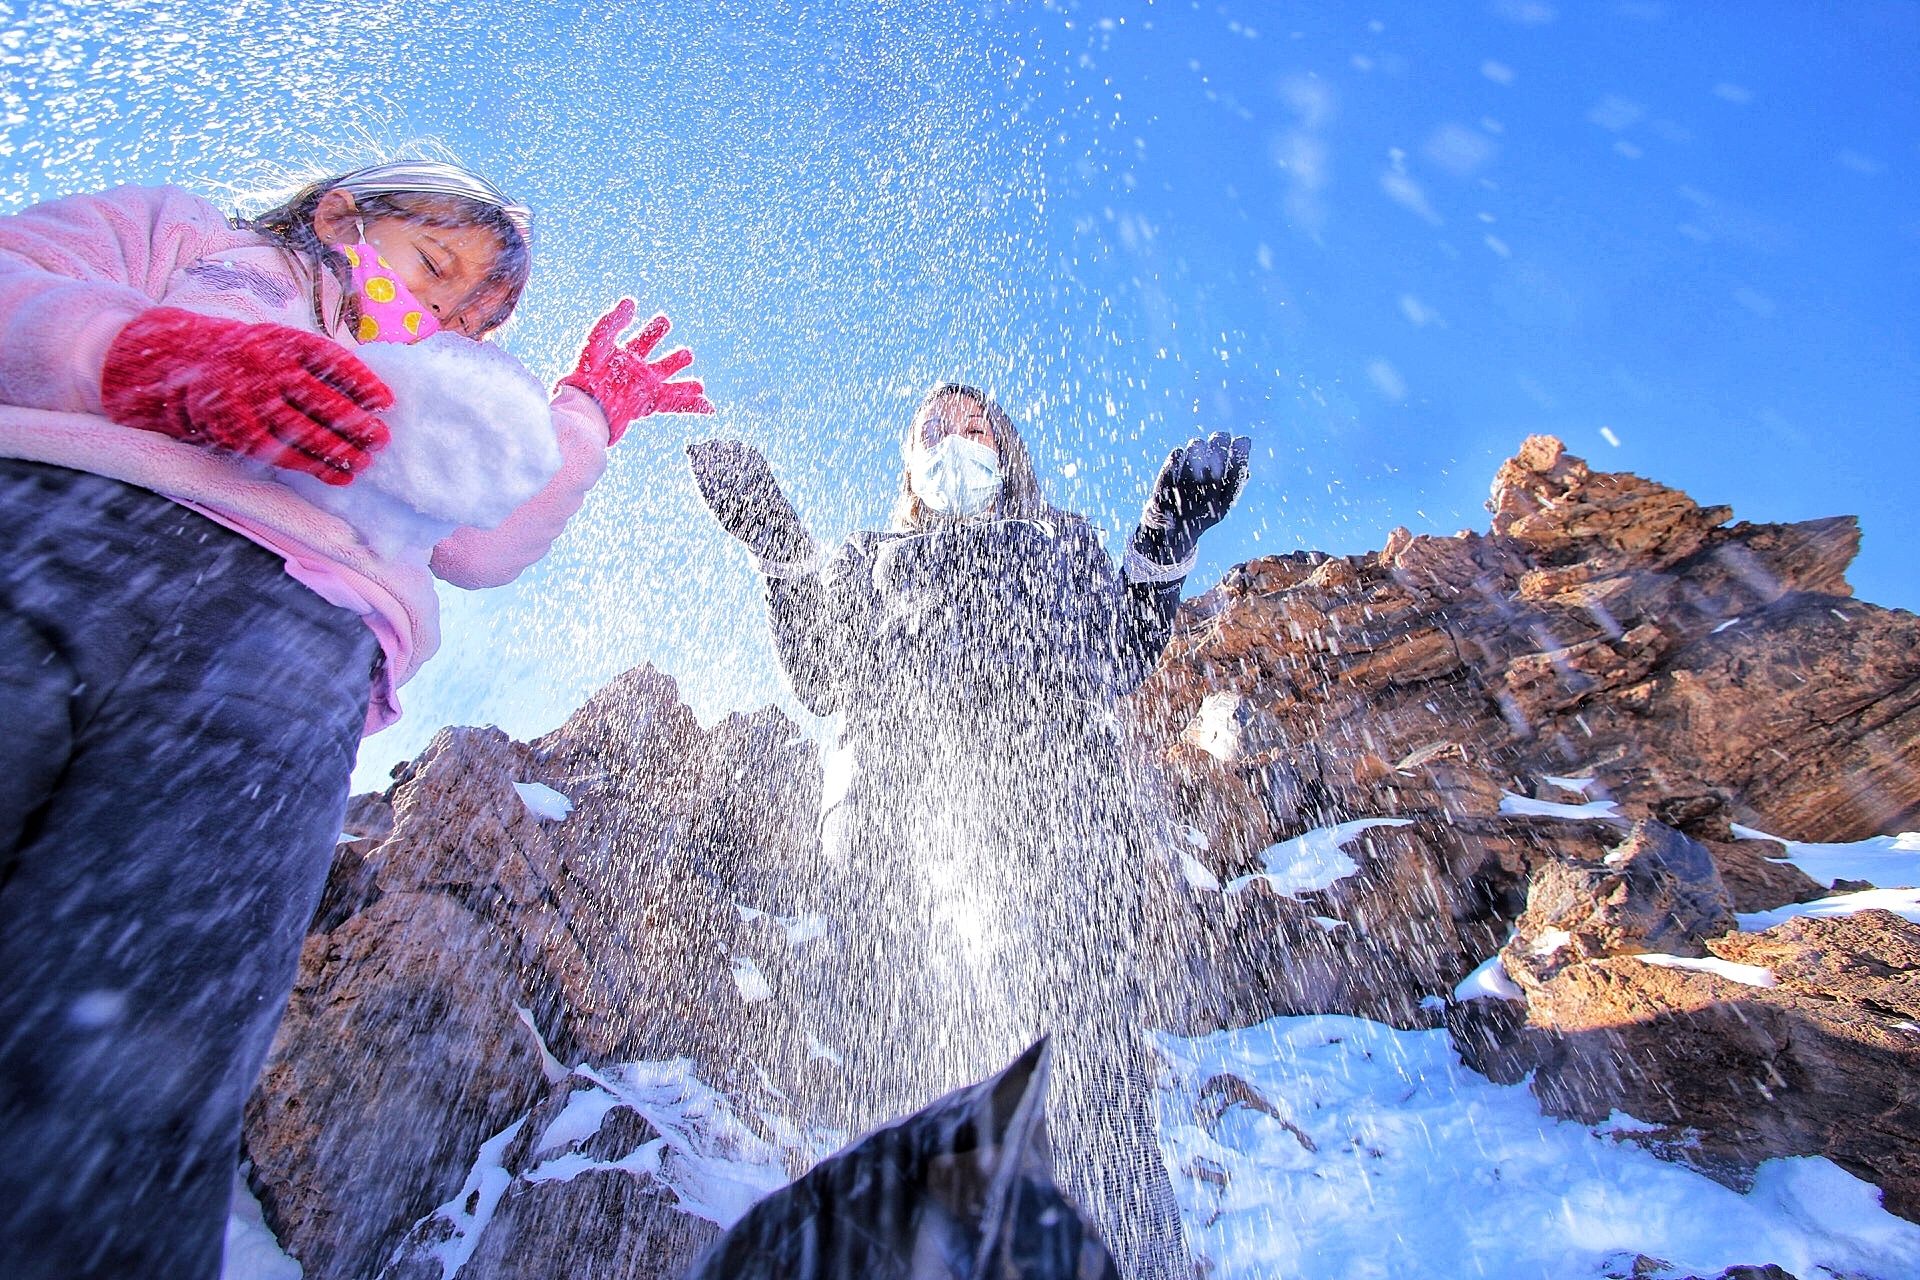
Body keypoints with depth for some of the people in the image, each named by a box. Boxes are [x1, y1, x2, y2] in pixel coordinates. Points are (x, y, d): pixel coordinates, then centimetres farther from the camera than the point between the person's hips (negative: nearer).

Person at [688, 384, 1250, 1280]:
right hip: (892, 789, 1)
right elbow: (822, 678, 18)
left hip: (1051, 774, 0)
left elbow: (1121, 659, 18)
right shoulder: (870, 558, 33)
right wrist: (775, 546, 14)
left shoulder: (1065, 541, 32)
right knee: (896, 1049, -10)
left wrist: (1167, 538, 11)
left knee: (1085, 1040, -14)